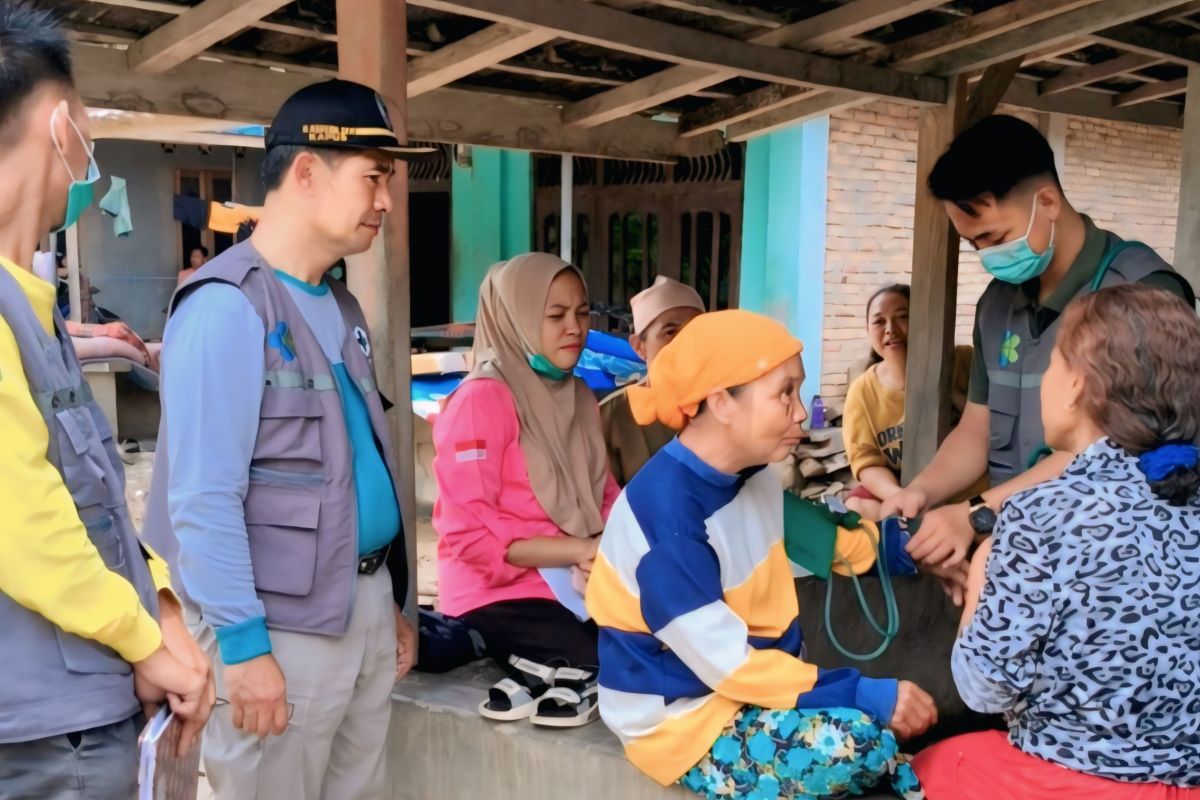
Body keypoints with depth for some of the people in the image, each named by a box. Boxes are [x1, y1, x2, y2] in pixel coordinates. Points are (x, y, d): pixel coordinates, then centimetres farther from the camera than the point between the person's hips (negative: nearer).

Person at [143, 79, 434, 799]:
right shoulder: (228, 306, -15)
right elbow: (204, 497, -20)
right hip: (285, 622, -8)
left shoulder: (342, 307, 12)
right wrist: (243, 642, -19)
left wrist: (392, 603, 15)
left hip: (366, 603, 8)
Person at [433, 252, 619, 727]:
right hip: (498, 591, -7)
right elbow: (468, 534, -18)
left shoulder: (580, 398, 13)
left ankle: (551, 670, -4)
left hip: (576, 581, 8)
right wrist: (579, 550, -20)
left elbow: (603, 495, 13)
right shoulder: (482, 399, -13)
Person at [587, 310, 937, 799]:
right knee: (859, 742, -23)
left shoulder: (752, 477, -1)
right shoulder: (665, 512, -26)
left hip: (757, 683, 8)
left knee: (899, 718, -6)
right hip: (682, 718, -8)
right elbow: (729, 666, -26)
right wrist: (867, 696, -26)